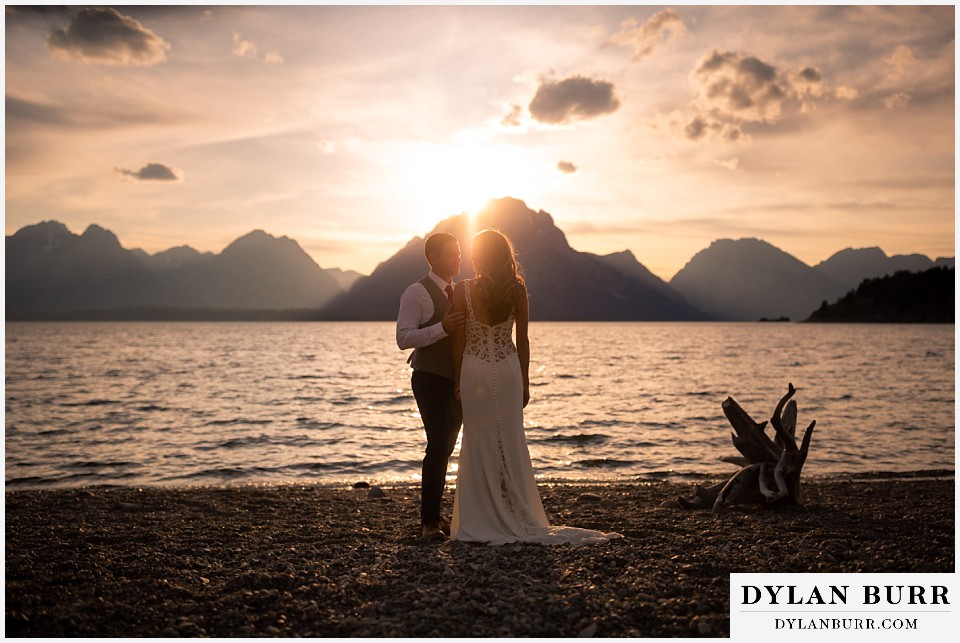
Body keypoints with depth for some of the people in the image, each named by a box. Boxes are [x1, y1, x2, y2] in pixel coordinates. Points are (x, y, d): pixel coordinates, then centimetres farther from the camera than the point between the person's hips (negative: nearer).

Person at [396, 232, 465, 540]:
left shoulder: (458, 292, 16)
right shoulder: (417, 293, -9)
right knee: (438, 445, -15)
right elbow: (403, 338, -18)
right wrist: (443, 327, -27)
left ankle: (434, 515, 20)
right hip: (431, 380, -8)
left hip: (456, 381, 8)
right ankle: (429, 521, -8)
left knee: (445, 447, 11)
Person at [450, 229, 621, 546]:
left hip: (473, 371, -2)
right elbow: (522, 340, 1)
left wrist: (457, 381, 5)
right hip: (508, 370, 2)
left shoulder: (463, 290, -9)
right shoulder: (517, 289, -3)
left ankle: (480, 522, 8)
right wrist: (524, 382, 9)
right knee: (511, 444, 9)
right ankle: (518, 518, 14)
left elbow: (459, 341, -5)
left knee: (479, 445, 5)